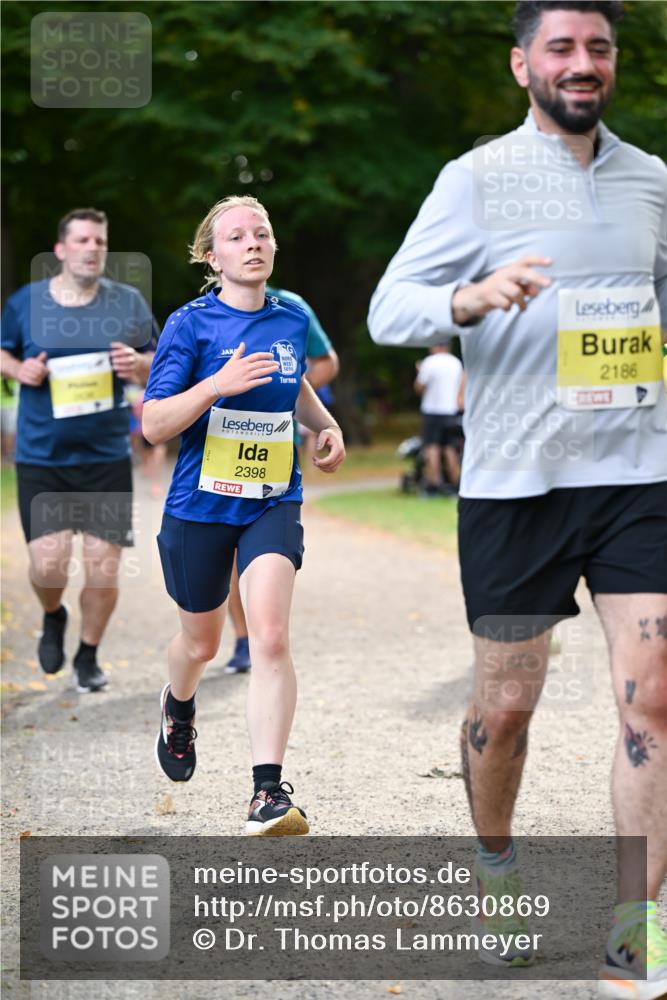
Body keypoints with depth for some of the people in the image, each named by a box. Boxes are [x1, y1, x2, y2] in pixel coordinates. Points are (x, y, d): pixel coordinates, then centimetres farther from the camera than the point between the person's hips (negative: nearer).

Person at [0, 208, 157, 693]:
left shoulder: (129, 303, 2)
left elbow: (160, 368, 10)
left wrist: (140, 365, -13)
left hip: (107, 458, 1)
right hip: (41, 458, -1)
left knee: (104, 568, 0)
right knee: (48, 563, -9)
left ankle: (89, 656, 26)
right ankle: (53, 617, 28)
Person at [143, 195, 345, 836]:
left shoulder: (293, 320, 5)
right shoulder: (191, 324, -8)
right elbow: (153, 426, -12)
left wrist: (326, 424, 9)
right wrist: (218, 384, -25)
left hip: (273, 504, 2)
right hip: (200, 504, -1)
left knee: (270, 637, -18)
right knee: (201, 642, 16)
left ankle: (269, 791, -18)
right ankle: (178, 706, 52)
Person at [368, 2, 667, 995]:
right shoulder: (478, 178, -2)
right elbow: (389, 309, -7)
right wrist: (474, 298, -25)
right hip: (514, 480, -3)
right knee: (506, 704, 8)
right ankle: (496, 866, 36)